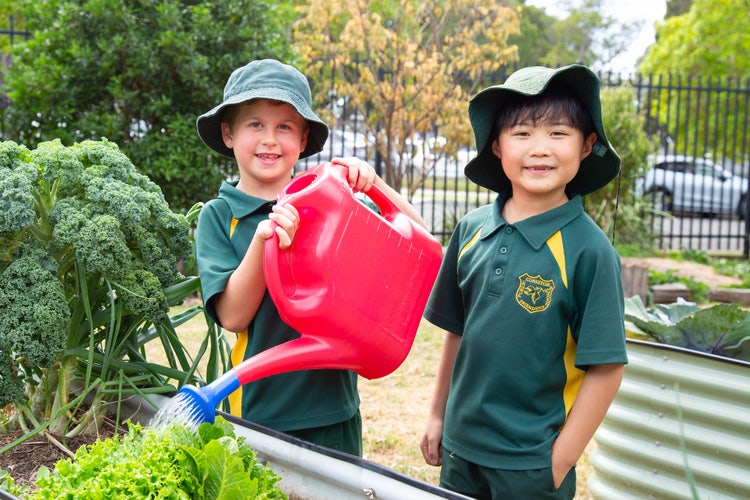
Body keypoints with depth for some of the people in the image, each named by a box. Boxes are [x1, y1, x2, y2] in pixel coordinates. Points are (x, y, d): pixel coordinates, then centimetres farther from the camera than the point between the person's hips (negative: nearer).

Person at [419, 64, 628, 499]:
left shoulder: (588, 249, -15)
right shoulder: (472, 230, -3)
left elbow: (606, 367, -13)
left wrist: (560, 462, -11)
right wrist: (438, 414, 11)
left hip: (533, 463, -4)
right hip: (460, 446, 4)